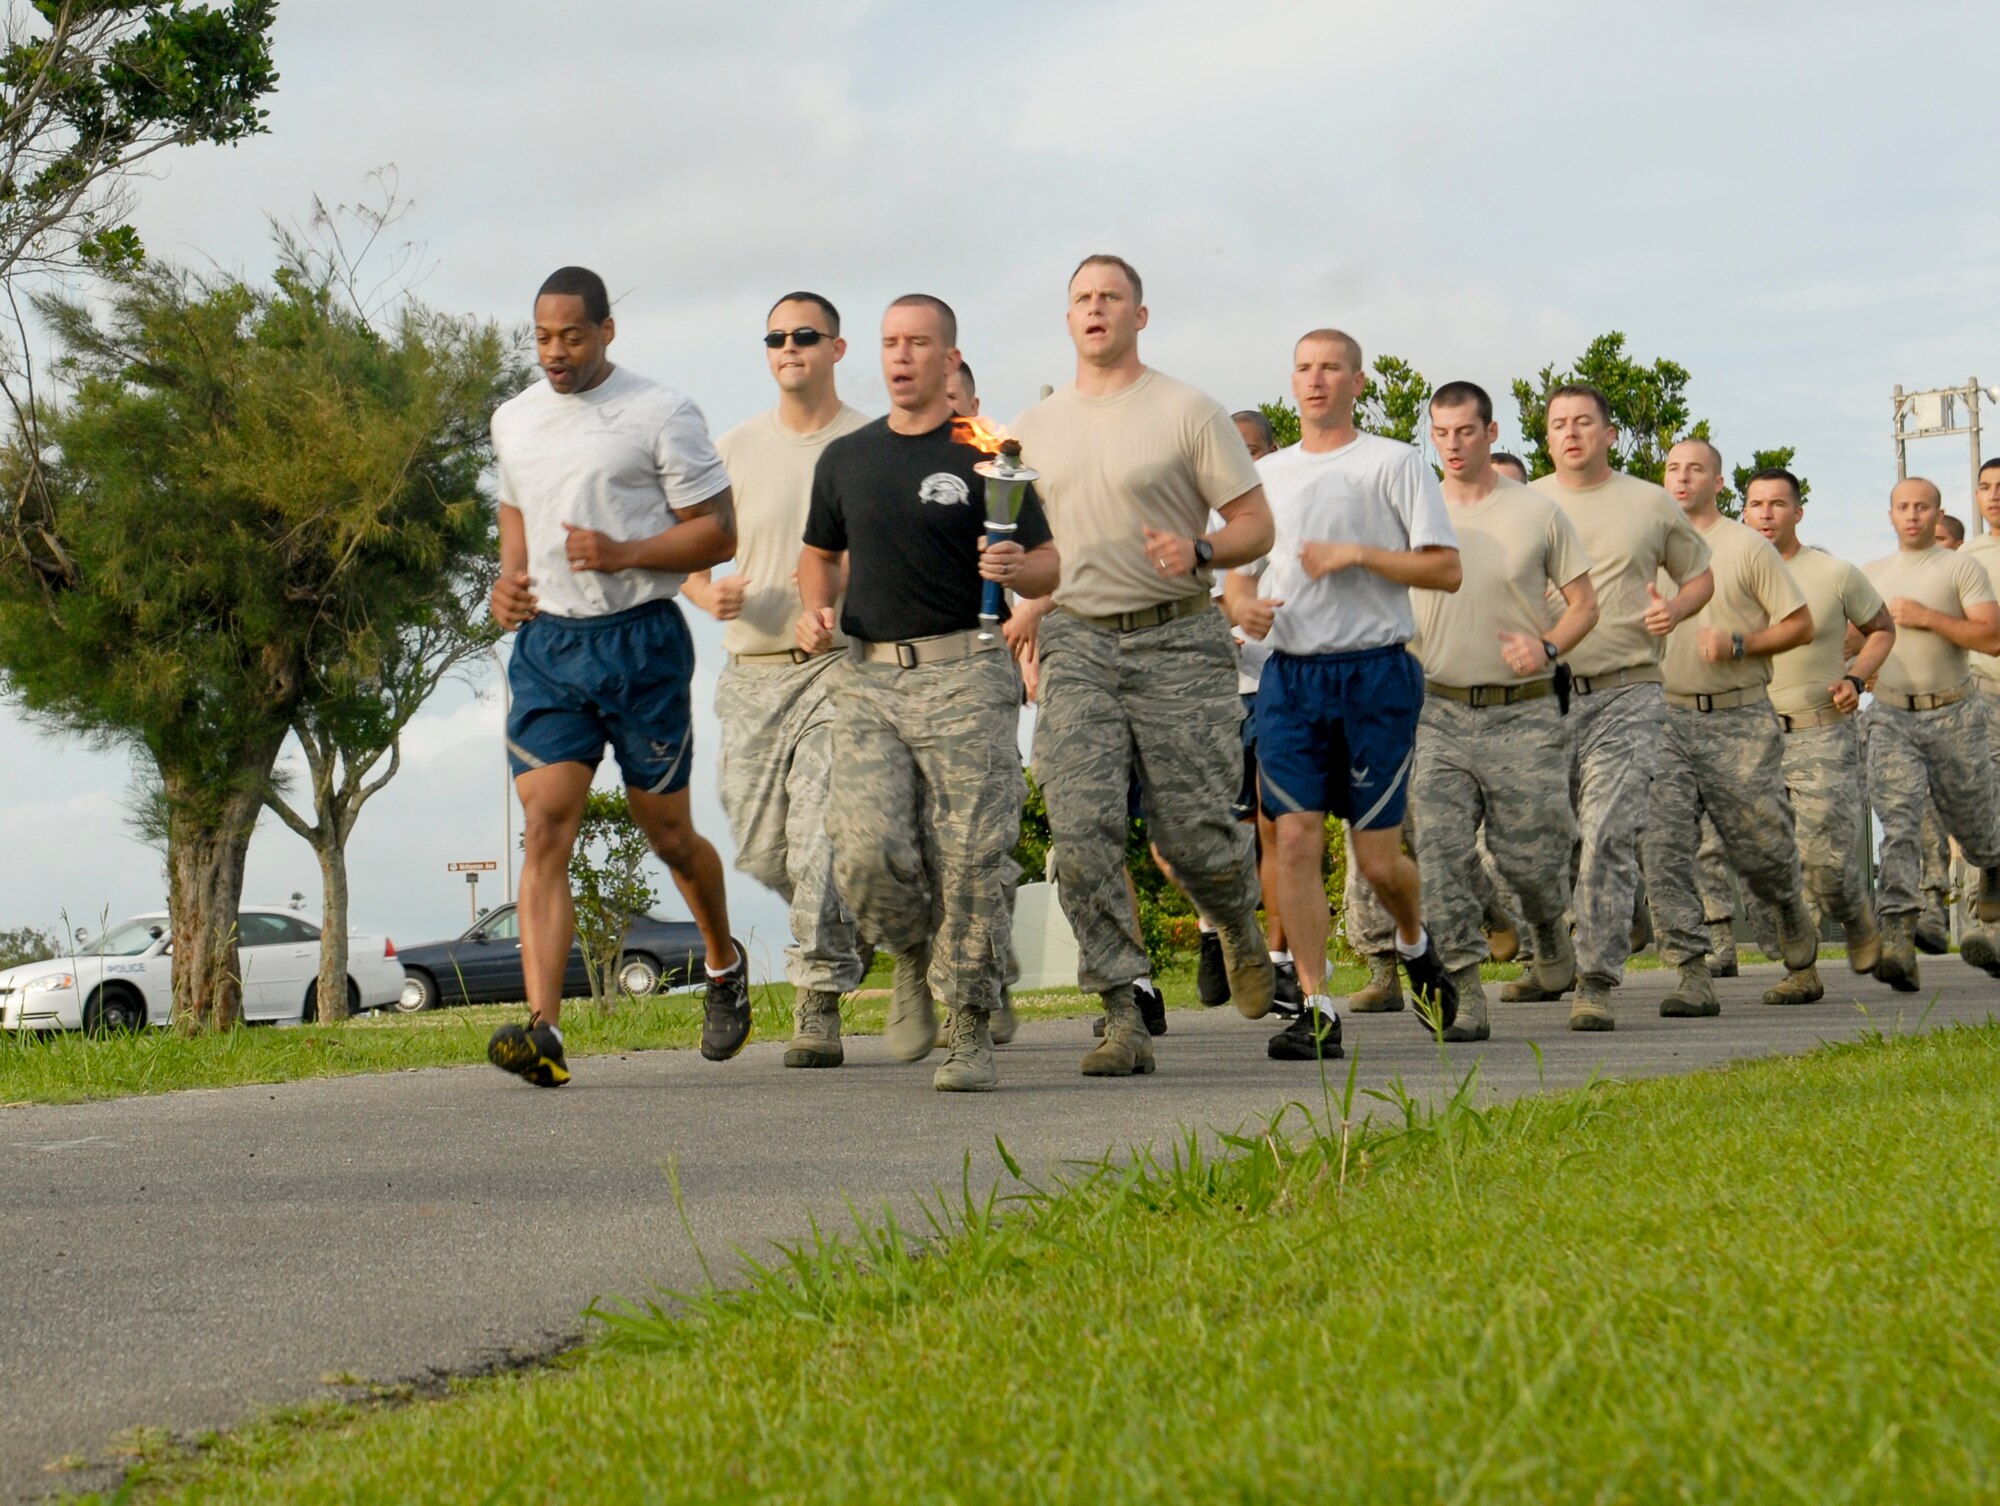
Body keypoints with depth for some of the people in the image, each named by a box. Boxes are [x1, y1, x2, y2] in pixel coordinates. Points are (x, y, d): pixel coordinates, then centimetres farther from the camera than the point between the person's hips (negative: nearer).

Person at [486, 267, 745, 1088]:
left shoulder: (662, 415, -5)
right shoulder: (513, 422, 12)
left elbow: (718, 530, -5)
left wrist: (624, 553, -18)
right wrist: (508, 580, 8)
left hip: (640, 641, -3)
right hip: (546, 644, 4)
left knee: (666, 831, 9)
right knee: (544, 832, -11)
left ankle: (725, 962, 39)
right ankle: (544, 1030, -20)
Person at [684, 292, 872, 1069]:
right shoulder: (735, 449, 11)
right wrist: (709, 593, -9)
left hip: (841, 664, -4)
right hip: (752, 667, 4)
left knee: (821, 837, -15)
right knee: (761, 847, 5)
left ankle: (818, 1006, -10)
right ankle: (848, 924, 34)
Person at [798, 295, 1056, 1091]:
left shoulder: (985, 458, 4)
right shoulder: (844, 458, 15)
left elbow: (1047, 569, 3)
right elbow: (820, 553, 28)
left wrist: (1014, 568, -19)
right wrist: (816, 608, 7)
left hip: (963, 674, -3)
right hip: (867, 675, 3)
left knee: (968, 861, -7)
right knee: (867, 849, -13)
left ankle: (973, 1031, 3)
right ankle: (914, 956, 18)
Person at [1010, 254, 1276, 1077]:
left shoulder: (1187, 412, 1)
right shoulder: (1034, 428, 14)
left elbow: (1256, 524, -1)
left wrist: (1200, 551, -19)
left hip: (1177, 644, -3)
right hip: (1076, 644, 3)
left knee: (1193, 831, -2)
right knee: (1081, 831, -11)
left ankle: (1240, 926, 33)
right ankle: (1123, 1019, -9)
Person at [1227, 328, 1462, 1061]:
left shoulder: (1394, 463, 2)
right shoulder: (1265, 473, 16)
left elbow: (1445, 569, -4)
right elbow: (1237, 567, 21)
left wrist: (1355, 553, -13)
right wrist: (1243, 603, -2)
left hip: (1374, 672, -3)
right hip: (1290, 674, 4)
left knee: (1377, 855, -1)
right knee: (1296, 837, -8)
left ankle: (1416, 944, 33)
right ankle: (1316, 1009, -6)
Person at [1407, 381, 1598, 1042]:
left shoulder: (1537, 512, 3)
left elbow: (1585, 601, 7)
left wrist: (1548, 646, -11)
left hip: (1524, 714, -1)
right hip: (1439, 712, 1)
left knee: (1530, 856, 1)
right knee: (1441, 855, -10)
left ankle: (1550, 926, 35)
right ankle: (1464, 994, -8)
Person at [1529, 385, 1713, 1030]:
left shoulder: (1651, 504, 8)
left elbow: (1701, 574, 19)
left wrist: (1673, 610, -2)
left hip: (1625, 693, -2)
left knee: (1608, 837, -13)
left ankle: (1597, 983, -14)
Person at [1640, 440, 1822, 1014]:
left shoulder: (1749, 547, 2)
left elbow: (1800, 624, 1)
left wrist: (1738, 644, -12)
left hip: (1740, 720, -3)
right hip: (1668, 717, 3)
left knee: (1761, 850, 2)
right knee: (1661, 847, -14)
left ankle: (1802, 959, 29)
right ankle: (1692, 974, -14)